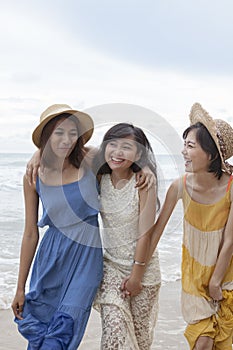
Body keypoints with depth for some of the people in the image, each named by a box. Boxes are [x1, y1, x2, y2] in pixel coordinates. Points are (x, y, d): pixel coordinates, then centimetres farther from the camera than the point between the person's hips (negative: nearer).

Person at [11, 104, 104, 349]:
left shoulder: (89, 162, -7)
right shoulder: (34, 178, -4)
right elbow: (30, 234, 1)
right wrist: (20, 288, 5)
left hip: (86, 256, -1)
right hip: (51, 256, 1)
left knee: (64, 330, -6)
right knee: (36, 330, 6)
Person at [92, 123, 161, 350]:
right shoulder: (100, 180, -4)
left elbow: (145, 234, -14)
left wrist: (136, 275, -12)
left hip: (142, 265, -2)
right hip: (111, 265, 3)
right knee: (114, 327, -12)